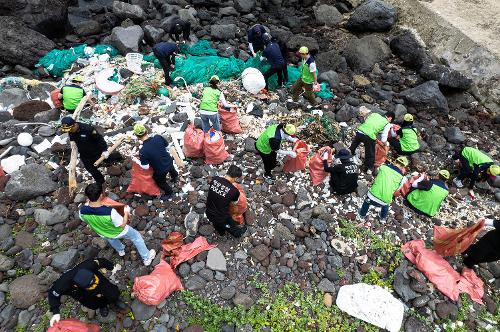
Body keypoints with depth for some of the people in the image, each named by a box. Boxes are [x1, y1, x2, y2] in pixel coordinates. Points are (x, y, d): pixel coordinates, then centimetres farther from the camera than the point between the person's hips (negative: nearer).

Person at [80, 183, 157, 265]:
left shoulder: (82, 210, -31)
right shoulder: (110, 212, -45)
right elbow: (122, 225, -28)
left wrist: (89, 202, 1)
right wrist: (127, 212, -13)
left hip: (102, 233, 5)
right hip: (119, 232, -4)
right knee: (136, 236, 24)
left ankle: (120, 250, 70)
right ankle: (147, 258, 40)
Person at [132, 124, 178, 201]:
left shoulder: (143, 151, -33)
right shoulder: (158, 137, -23)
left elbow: (145, 167, -20)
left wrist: (136, 160, -5)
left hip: (161, 171, -4)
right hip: (169, 162, 4)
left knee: (160, 182, 30)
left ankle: (169, 193, 55)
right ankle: (175, 176, 73)